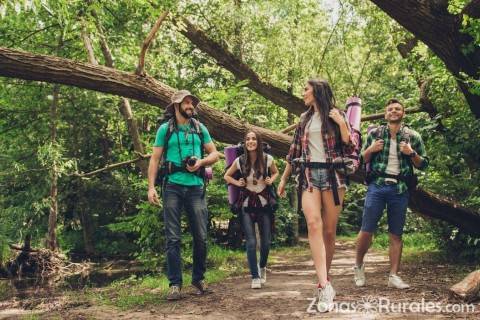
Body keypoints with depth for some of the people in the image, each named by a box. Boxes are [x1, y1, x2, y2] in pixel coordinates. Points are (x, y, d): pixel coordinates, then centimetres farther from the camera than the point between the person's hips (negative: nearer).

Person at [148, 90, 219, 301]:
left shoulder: (200, 129, 12)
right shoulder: (165, 129, 6)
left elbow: (214, 154, 15)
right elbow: (155, 159, 3)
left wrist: (201, 162, -7)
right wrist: (151, 187, -8)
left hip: (196, 186, 2)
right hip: (173, 186, -2)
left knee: (201, 237, 4)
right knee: (173, 238, -1)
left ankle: (198, 279, 21)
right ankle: (175, 284, 5)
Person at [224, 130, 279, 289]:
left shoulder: (268, 159, -4)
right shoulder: (240, 161, -5)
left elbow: (275, 172, 17)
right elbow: (227, 176, 12)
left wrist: (271, 180, -3)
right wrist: (237, 183, -5)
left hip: (264, 203, 1)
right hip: (246, 205, -1)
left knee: (266, 241, 5)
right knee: (251, 242, -8)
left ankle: (262, 267, 35)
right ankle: (255, 277, 5)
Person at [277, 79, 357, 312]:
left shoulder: (336, 115, 7)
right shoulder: (304, 118, 18)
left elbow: (351, 147, 1)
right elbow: (294, 151, 21)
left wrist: (341, 123, -12)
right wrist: (283, 179, 20)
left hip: (332, 175, -1)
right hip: (309, 175, 2)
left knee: (329, 231, -1)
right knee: (314, 224, -20)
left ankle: (324, 280, 16)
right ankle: (325, 287, -27)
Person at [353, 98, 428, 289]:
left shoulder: (413, 137, 9)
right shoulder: (375, 134, 9)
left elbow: (423, 165, 9)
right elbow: (362, 160, 14)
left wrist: (411, 153, -8)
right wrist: (371, 149, -6)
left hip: (400, 189, 1)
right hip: (377, 186, -1)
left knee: (396, 235, 4)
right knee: (367, 230, -4)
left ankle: (394, 276, 9)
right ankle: (358, 266, 17)